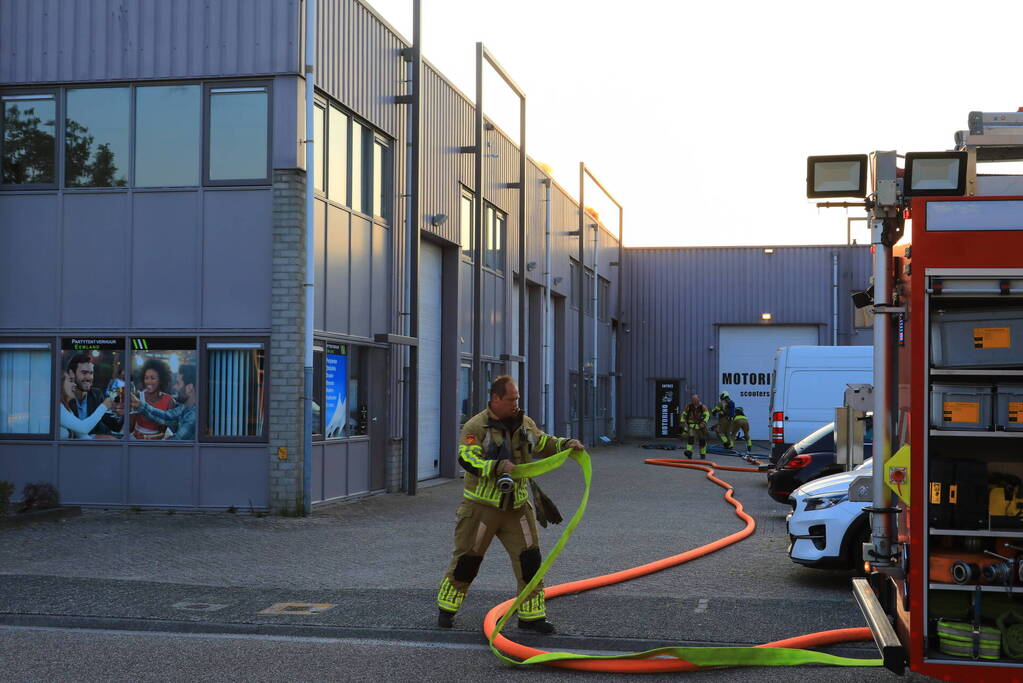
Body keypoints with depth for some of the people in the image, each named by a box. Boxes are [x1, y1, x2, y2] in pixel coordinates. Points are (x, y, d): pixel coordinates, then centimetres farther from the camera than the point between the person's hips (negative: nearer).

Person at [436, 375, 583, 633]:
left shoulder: (524, 423, 6)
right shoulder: (476, 427, -13)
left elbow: (544, 444, 20)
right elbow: (467, 459, -25)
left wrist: (565, 445, 2)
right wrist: (497, 467, -38)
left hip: (517, 505, 5)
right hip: (481, 506, -5)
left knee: (529, 559, 1)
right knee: (467, 559, 6)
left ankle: (531, 615, 12)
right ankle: (447, 609, 24)